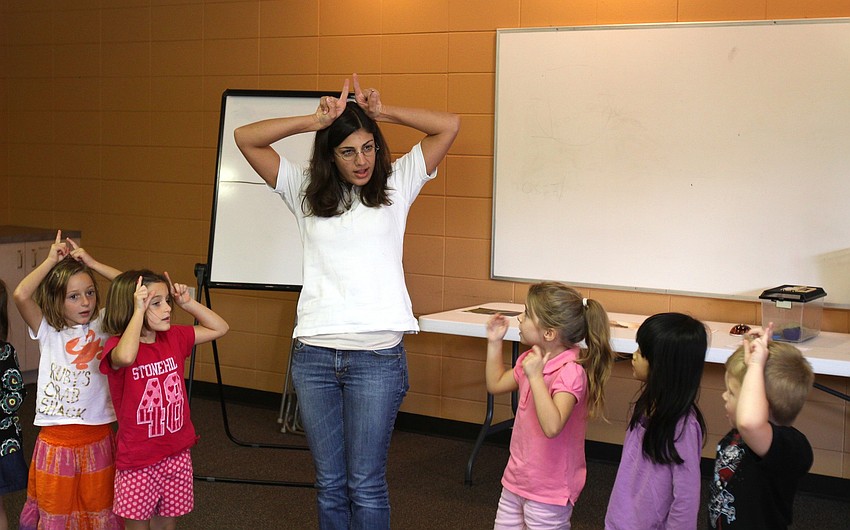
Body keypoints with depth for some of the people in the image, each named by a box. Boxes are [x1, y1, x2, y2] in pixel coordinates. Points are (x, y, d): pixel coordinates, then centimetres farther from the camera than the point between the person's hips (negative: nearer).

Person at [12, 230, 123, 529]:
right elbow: (20, 295, -24)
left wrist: (91, 263, -9)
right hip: (56, 438, -2)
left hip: (98, 437, 2)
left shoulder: (102, 324, 0)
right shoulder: (47, 331, -6)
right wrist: (52, 260, -14)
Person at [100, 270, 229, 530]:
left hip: (177, 455, 5)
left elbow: (219, 328, 11)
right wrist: (139, 311, -31)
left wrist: (188, 303, -1)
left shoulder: (174, 338, 3)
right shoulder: (116, 346, -15)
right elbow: (126, 357, -40)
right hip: (138, 461, -5)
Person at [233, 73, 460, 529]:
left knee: (365, 486, 1)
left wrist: (381, 112, -3)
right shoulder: (306, 191, 9)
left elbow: (448, 126, 2)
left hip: (377, 355, -2)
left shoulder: (396, 185, 6)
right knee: (329, 484, 9)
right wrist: (315, 121, -8)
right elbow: (245, 137, 3)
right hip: (314, 354, 2)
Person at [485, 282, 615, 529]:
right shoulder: (531, 360, 3)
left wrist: (536, 376, -35)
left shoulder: (571, 372, -24)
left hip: (548, 490, -8)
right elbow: (496, 384, 20)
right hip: (517, 480, 8)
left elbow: (552, 427, -35)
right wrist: (494, 342, 11)